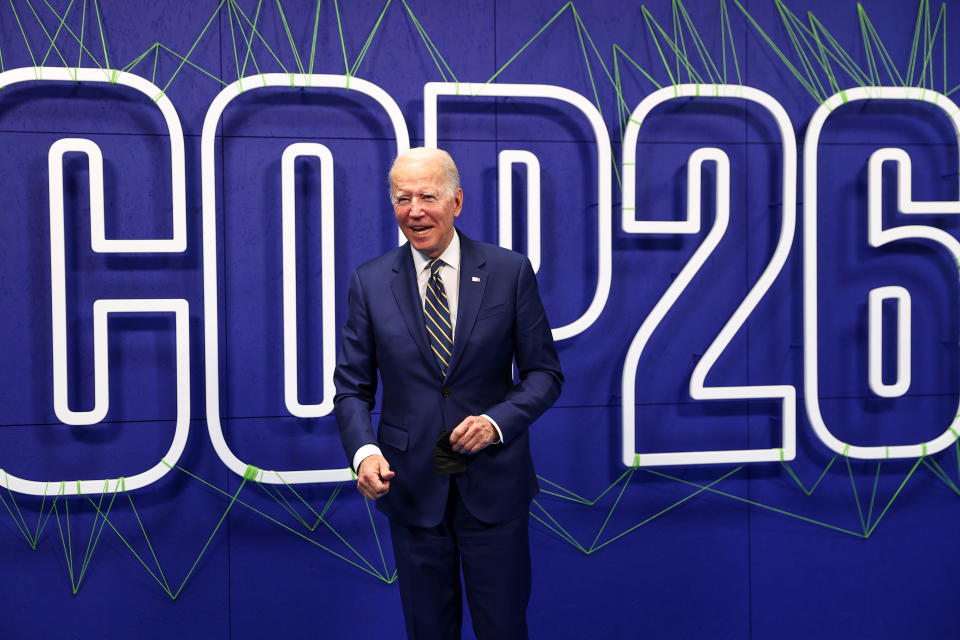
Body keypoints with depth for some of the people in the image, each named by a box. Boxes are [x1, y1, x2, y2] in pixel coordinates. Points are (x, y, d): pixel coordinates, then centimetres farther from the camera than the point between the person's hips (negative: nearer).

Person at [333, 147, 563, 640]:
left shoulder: (510, 272, -4)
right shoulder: (369, 281, -1)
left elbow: (544, 372, 0)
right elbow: (352, 387, 1)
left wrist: (498, 421, -17)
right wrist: (364, 450, -17)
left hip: (493, 484, -1)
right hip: (410, 485, 1)